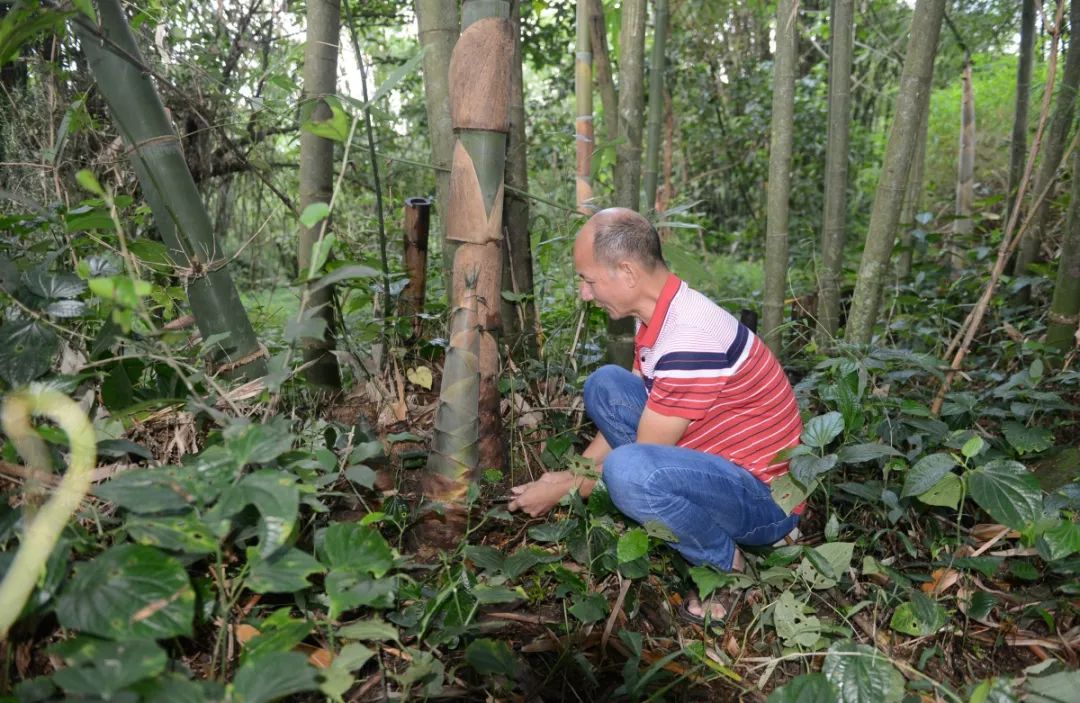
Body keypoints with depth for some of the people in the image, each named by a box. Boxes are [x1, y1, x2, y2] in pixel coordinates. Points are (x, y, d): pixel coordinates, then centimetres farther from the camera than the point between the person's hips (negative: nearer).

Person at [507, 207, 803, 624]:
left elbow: (642, 453, -22)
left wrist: (561, 492, -9)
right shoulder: (659, 318, 2)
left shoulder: (691, 337, -28)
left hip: (766, 499, -9)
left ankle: (727, 566, -7)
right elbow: (625, 418, 13)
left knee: (629, 469, -36)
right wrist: (570, 474, 6)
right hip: (715, 464, 9)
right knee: (605, 385, 2)